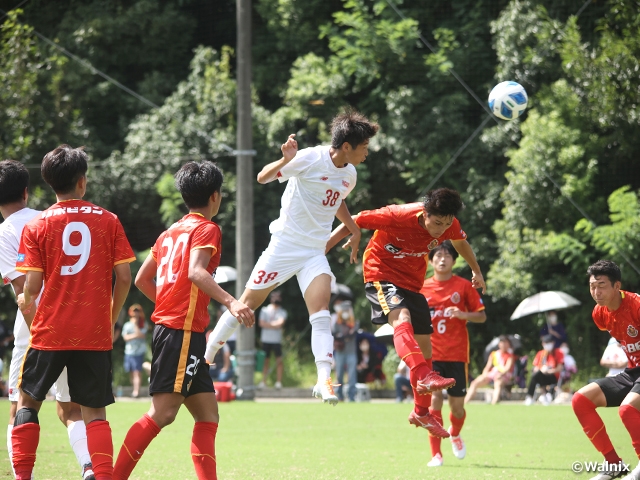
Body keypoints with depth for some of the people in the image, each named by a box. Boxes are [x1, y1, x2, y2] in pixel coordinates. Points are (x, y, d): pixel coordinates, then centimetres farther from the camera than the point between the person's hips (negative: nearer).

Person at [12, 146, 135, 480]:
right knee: (94, 412, 7)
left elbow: (32, 286, -8)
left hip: (50, 332, -1)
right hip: (96, 334, 1)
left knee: (27, 402, 14)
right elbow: (124, 278, 0)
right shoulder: (108, 221, 2)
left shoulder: (36, 226, -2)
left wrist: (25, 303, 14)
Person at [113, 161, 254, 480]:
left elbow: (141, 279, 22)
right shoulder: (207, 229, -4)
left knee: (208, 414, 7)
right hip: (184, 331, -9)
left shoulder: (171, 232, 20)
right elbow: (195, 271, -22)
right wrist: (230, 301, -33)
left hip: (166, 324, 9)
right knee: (163, 412, -14)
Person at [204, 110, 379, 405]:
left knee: (321, 314, -13)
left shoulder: (349, 174, 6)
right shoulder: (310, 159, -15)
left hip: (315, 253, 5)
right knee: (248, 303, 4)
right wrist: (286, 160, -37)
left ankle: (324, 381, -18)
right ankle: (205, 357, 20)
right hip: (285, 245, -5)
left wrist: (354, 231, 22)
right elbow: (262, 177, -20)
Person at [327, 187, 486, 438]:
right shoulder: (398, 216, -28)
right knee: (401, 317, -35)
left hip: (412, 281, 6)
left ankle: (421, 412, 20)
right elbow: (351, 223, -19)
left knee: (425, 346, 5)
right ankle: (425, 377, -55)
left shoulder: (450, 226, -13)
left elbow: (460, 242, 13)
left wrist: (476, 271, 27)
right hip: (381, 273, -6)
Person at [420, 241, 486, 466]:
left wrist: (463, 314, -15)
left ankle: (455, 434, 38)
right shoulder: (422, 287, 5)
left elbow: (482, 316, 3)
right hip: (431, 354, 0)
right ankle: (436, 454, -6)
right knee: (434, 401, -12)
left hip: (457, 355, 0)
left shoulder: (464, 285, 2)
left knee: (457, 405, 3)